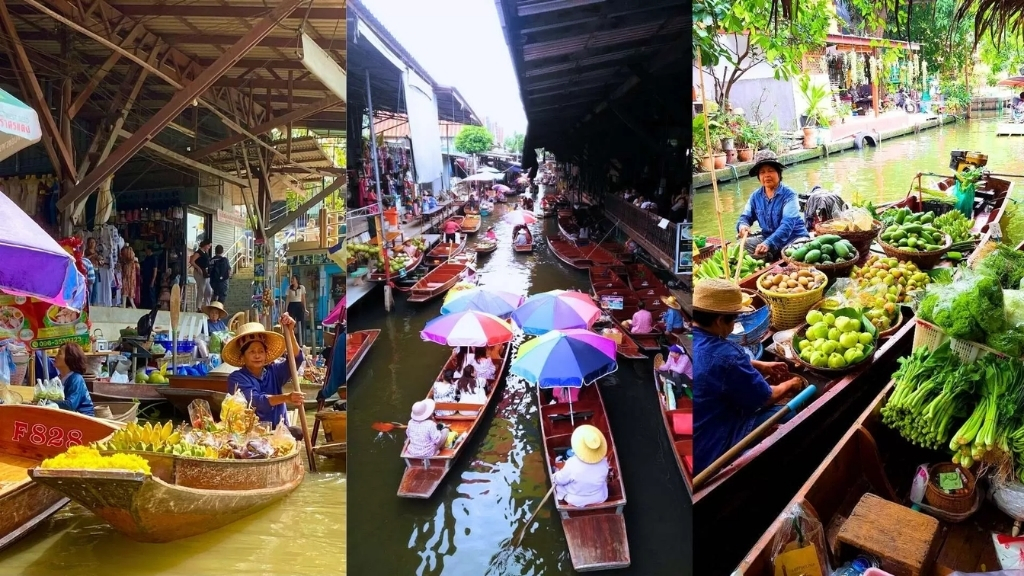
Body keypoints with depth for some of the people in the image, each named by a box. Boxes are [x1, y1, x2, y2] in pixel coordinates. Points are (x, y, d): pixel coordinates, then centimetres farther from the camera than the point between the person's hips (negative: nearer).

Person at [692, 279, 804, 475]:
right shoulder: (724, 354, -29)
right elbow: (764, 398, -10)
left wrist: (760, 366, 21)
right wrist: (789, 385, 10)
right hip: (708, 452, -8)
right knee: (788, 414, 2)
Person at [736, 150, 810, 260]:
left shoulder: (789, 195, -15)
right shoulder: (756, 196, 4)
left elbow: (787, 224, -27)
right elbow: (745, 216, 9)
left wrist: (769, 243, -42)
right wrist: (743, 225, -20)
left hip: (794, 238, -5)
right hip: (768, 238, 6)